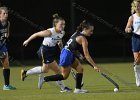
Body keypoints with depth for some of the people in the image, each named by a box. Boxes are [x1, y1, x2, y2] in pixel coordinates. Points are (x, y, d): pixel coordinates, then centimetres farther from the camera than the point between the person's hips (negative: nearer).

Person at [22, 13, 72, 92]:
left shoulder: (62, 33, -6)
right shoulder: (50, 32, -28)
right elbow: (36, 34, -16)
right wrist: (27, 41, -5)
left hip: (51, 51, 9)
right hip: (45, 51, -9)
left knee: (45, 69, 21)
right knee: (57, 70, -3)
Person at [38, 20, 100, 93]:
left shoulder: (77, 33, 7)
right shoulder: (83, 39, -19)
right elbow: (87, 55, -19)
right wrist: (94, 66, -17)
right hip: (67, 55, -9)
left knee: (80, 69, 8)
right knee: (64, 76, 3)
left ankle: (78, 89, 8)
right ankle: (44, 79, 5)